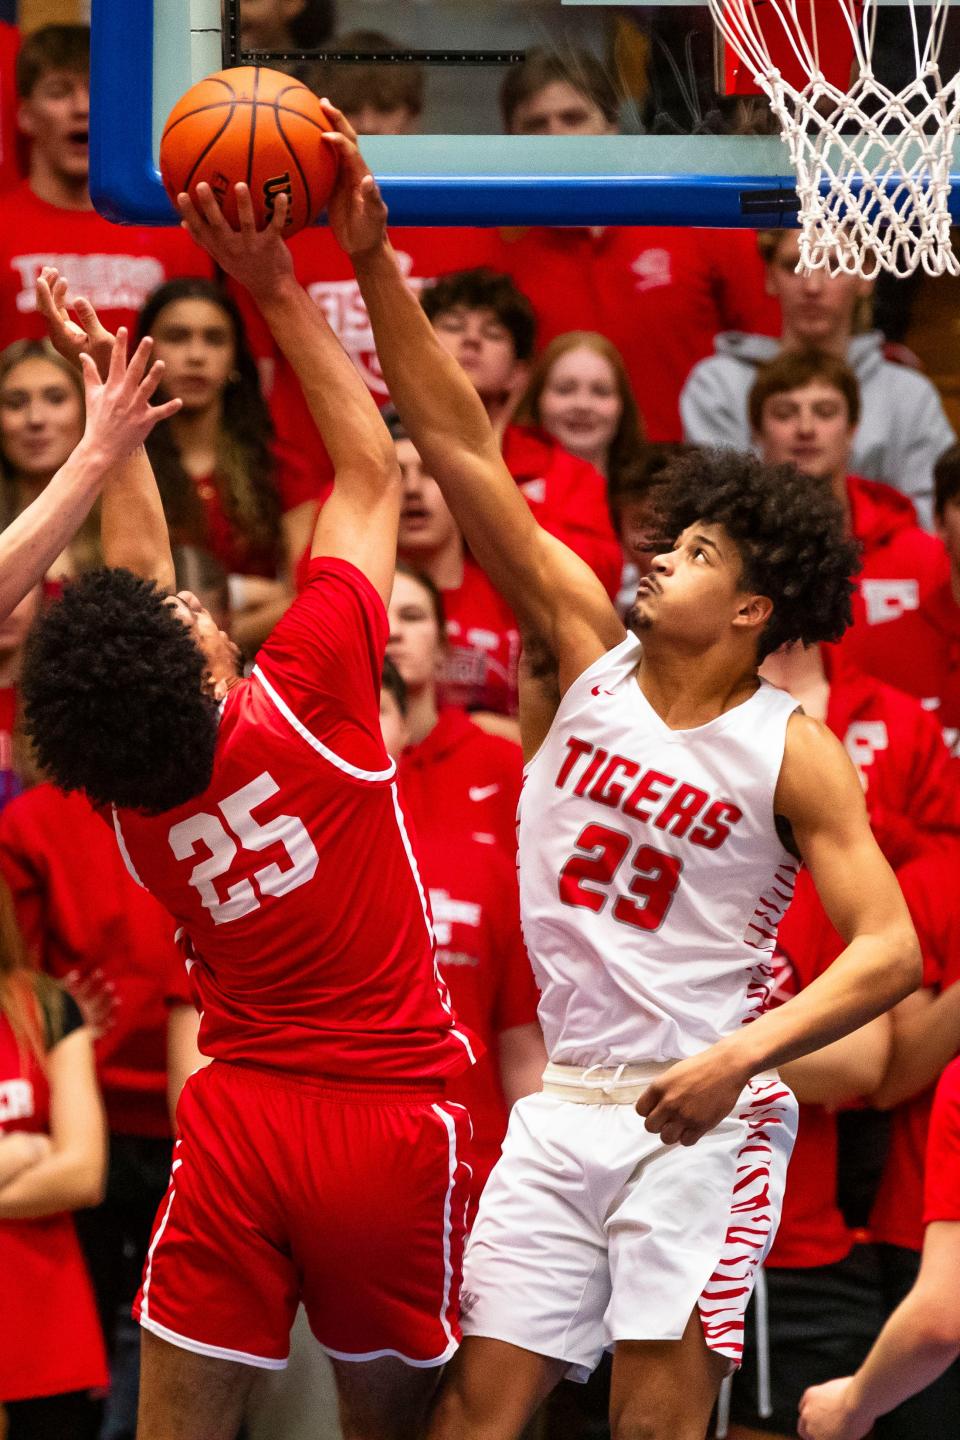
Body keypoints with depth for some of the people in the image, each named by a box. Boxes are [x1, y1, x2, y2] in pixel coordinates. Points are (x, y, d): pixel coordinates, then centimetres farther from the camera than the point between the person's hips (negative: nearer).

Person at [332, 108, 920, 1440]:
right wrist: (373, 263, -8)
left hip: (704, 1116, -4)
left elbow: (892, 949, -12)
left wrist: (742, 1057, -25)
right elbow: (463, 452, -2)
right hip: (566, 1104, 4)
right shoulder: (589, 646, 3)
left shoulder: (791, 752, -7)